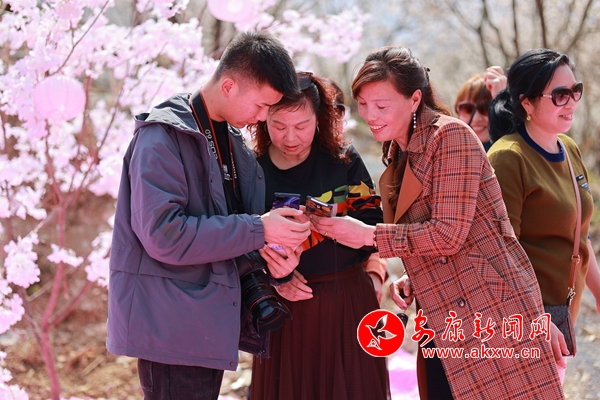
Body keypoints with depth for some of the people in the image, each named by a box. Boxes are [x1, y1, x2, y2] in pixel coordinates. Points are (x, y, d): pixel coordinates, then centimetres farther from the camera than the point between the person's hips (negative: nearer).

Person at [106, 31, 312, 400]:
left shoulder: (231, 139, 12)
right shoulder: (163, 138, -15)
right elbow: (163, 235, -24)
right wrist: (258, 230, -22)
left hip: (209, 320, 8)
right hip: (172, 325, -8)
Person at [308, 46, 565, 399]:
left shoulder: (451, 136, -11)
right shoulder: (399, 155, 15)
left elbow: (449, 233, -18)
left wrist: (369, 235, -15)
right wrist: (410, 281, 4)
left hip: (491, 309, -8)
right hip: (443, 326, 8)